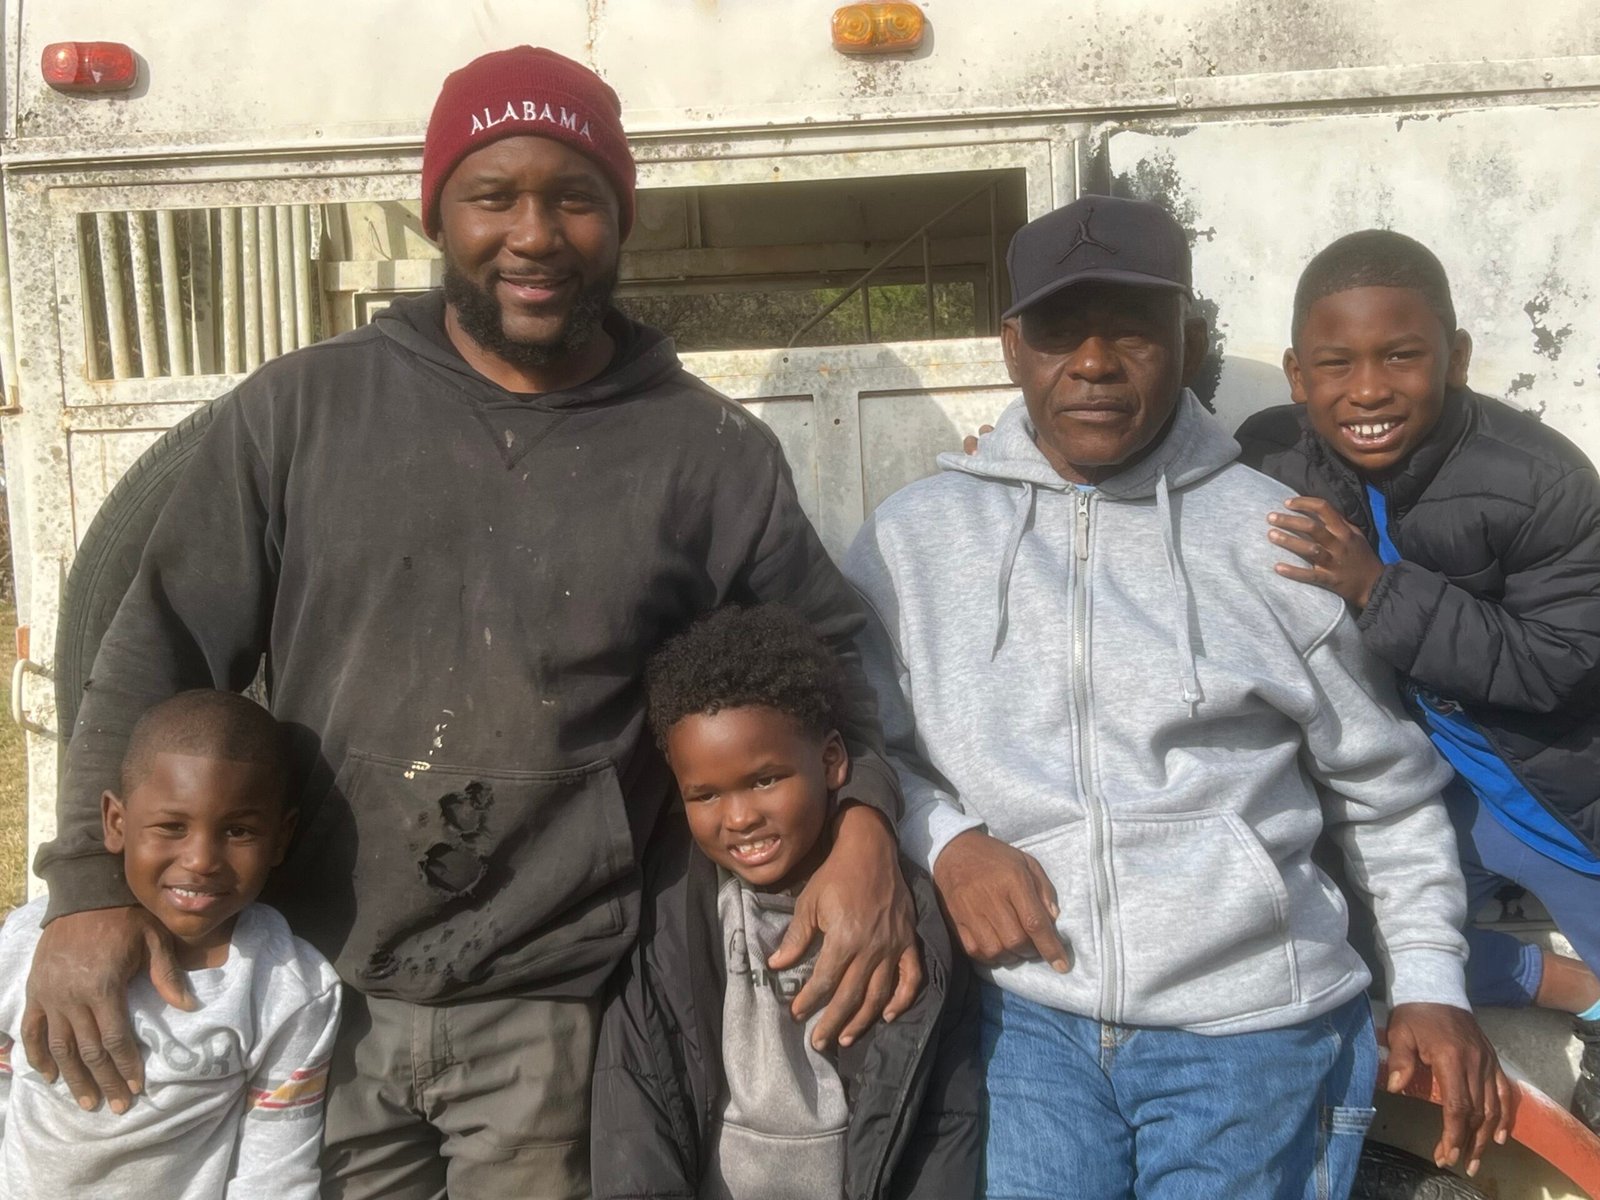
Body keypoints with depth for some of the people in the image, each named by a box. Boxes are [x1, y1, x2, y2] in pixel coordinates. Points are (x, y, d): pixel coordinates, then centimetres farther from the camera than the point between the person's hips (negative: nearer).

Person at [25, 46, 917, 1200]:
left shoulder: (713, 453, -2)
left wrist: (863, 811, -12)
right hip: (315, 1001, 2)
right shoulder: (298, 409, -1)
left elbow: (825, 649, 6)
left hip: (559, 1021, -1)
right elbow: (162, 649, 2)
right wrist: (93, 881, -7)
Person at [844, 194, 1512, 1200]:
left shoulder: (1280, 541, -1)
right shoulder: (912, 539, 0)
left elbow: (1390, 787, 8)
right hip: (1023, 1022, 1)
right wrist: (945, 842, -9)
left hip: (1253, 1030, 0)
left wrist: (1429, 984, 6)